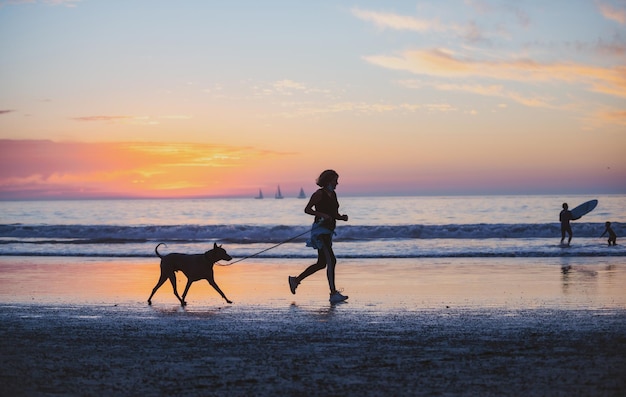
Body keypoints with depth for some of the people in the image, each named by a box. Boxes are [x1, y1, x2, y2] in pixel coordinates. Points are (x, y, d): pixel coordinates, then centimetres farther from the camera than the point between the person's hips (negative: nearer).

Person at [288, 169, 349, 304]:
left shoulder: (333, 194, 15)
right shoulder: (319, 193, -9)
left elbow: (335, 214, 22)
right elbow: (307, 209, -13)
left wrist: (342, 217, 1)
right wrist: (322, 214, -25)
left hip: (328, 232, 10)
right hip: (320, 231, -10)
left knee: (321, 264, 14)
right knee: (331, 261, -16)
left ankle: (296, 280, 27)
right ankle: (333, 294, -17)